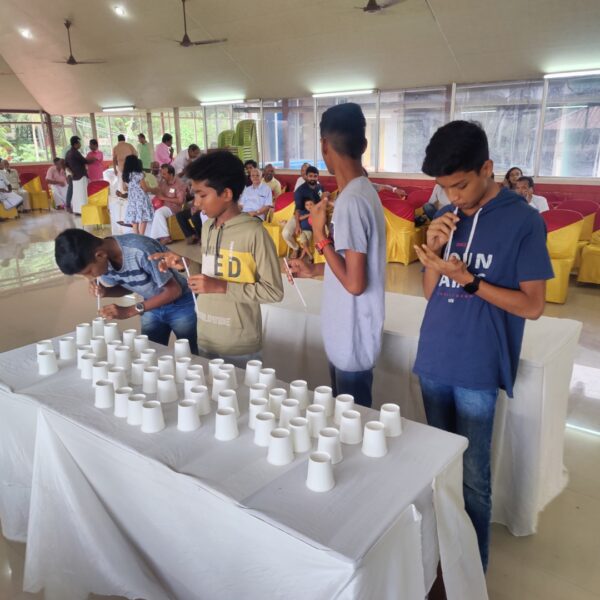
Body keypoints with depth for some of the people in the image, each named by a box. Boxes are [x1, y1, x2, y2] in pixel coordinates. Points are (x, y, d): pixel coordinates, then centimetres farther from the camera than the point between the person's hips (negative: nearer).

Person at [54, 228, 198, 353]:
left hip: (180, 305, -5)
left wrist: (129, 311, -28)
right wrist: (104, 292, -16)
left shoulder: (140, 251, -35)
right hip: (152, 306, 6)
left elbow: (174, 290, -26)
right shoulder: (103, 260, -13)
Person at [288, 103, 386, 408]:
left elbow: (355, 283, -26)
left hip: (352, 339, -9)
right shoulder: (361, 190, 5)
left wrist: (321, 236, -18)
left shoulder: (351, 200, -25)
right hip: (347, 335, 9)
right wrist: (314, 269, 18)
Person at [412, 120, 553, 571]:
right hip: (433, 363, 6)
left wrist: (467, 280, -22)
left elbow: (533, 306, -12)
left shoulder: (523, 221, -11)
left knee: (472, 478, 4)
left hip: (477, 371, -5)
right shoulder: (447, 218, 6)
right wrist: (434, 250, -8)